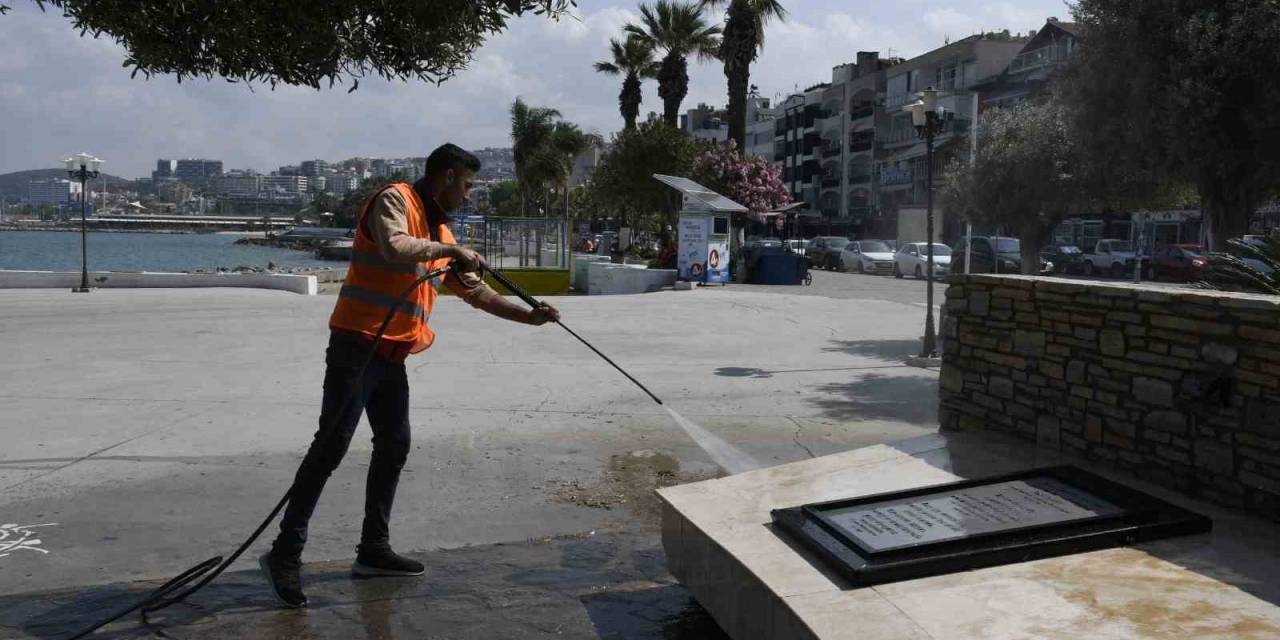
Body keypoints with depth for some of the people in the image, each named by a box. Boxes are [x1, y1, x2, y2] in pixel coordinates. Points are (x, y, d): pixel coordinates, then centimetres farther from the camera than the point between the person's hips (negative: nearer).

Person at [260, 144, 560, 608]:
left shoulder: (440, 230, 18)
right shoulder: (394, 199, -7)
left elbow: (476, 291, 24)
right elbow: (395, 249, -29)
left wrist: (530, 316, 19)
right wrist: (451, 250, -17)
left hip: (391, 355, 9)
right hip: (356, 345, -9)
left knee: (394, 446, 10)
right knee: (332, 445, -10)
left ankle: (373, 550, 19)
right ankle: (285, 554, -3)